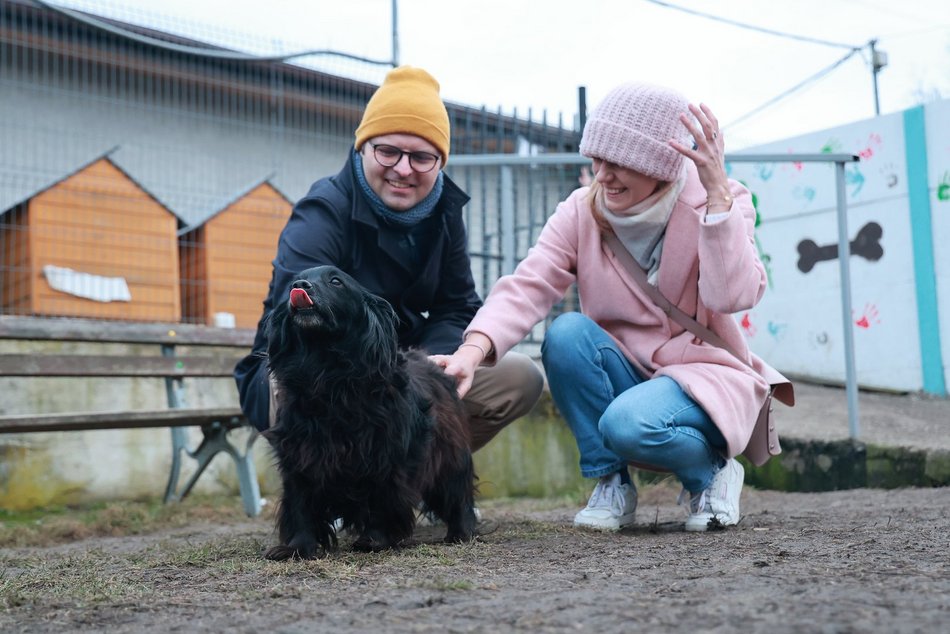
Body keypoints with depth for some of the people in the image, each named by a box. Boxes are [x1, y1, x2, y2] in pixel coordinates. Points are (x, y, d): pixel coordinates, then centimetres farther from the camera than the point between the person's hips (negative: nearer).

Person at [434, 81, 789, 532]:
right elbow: (526, 287, -20)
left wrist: (717, 191, -32)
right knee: (566, 333, -27)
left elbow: (734, 296, -27)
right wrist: (473, 349, -38)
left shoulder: (721, 202, -10)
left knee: (630, 423, -34)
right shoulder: (581, 212, -5)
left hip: (703, 373, -3)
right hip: (623, 375, 4)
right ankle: (610, 482, -9)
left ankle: (711, 471, 0)